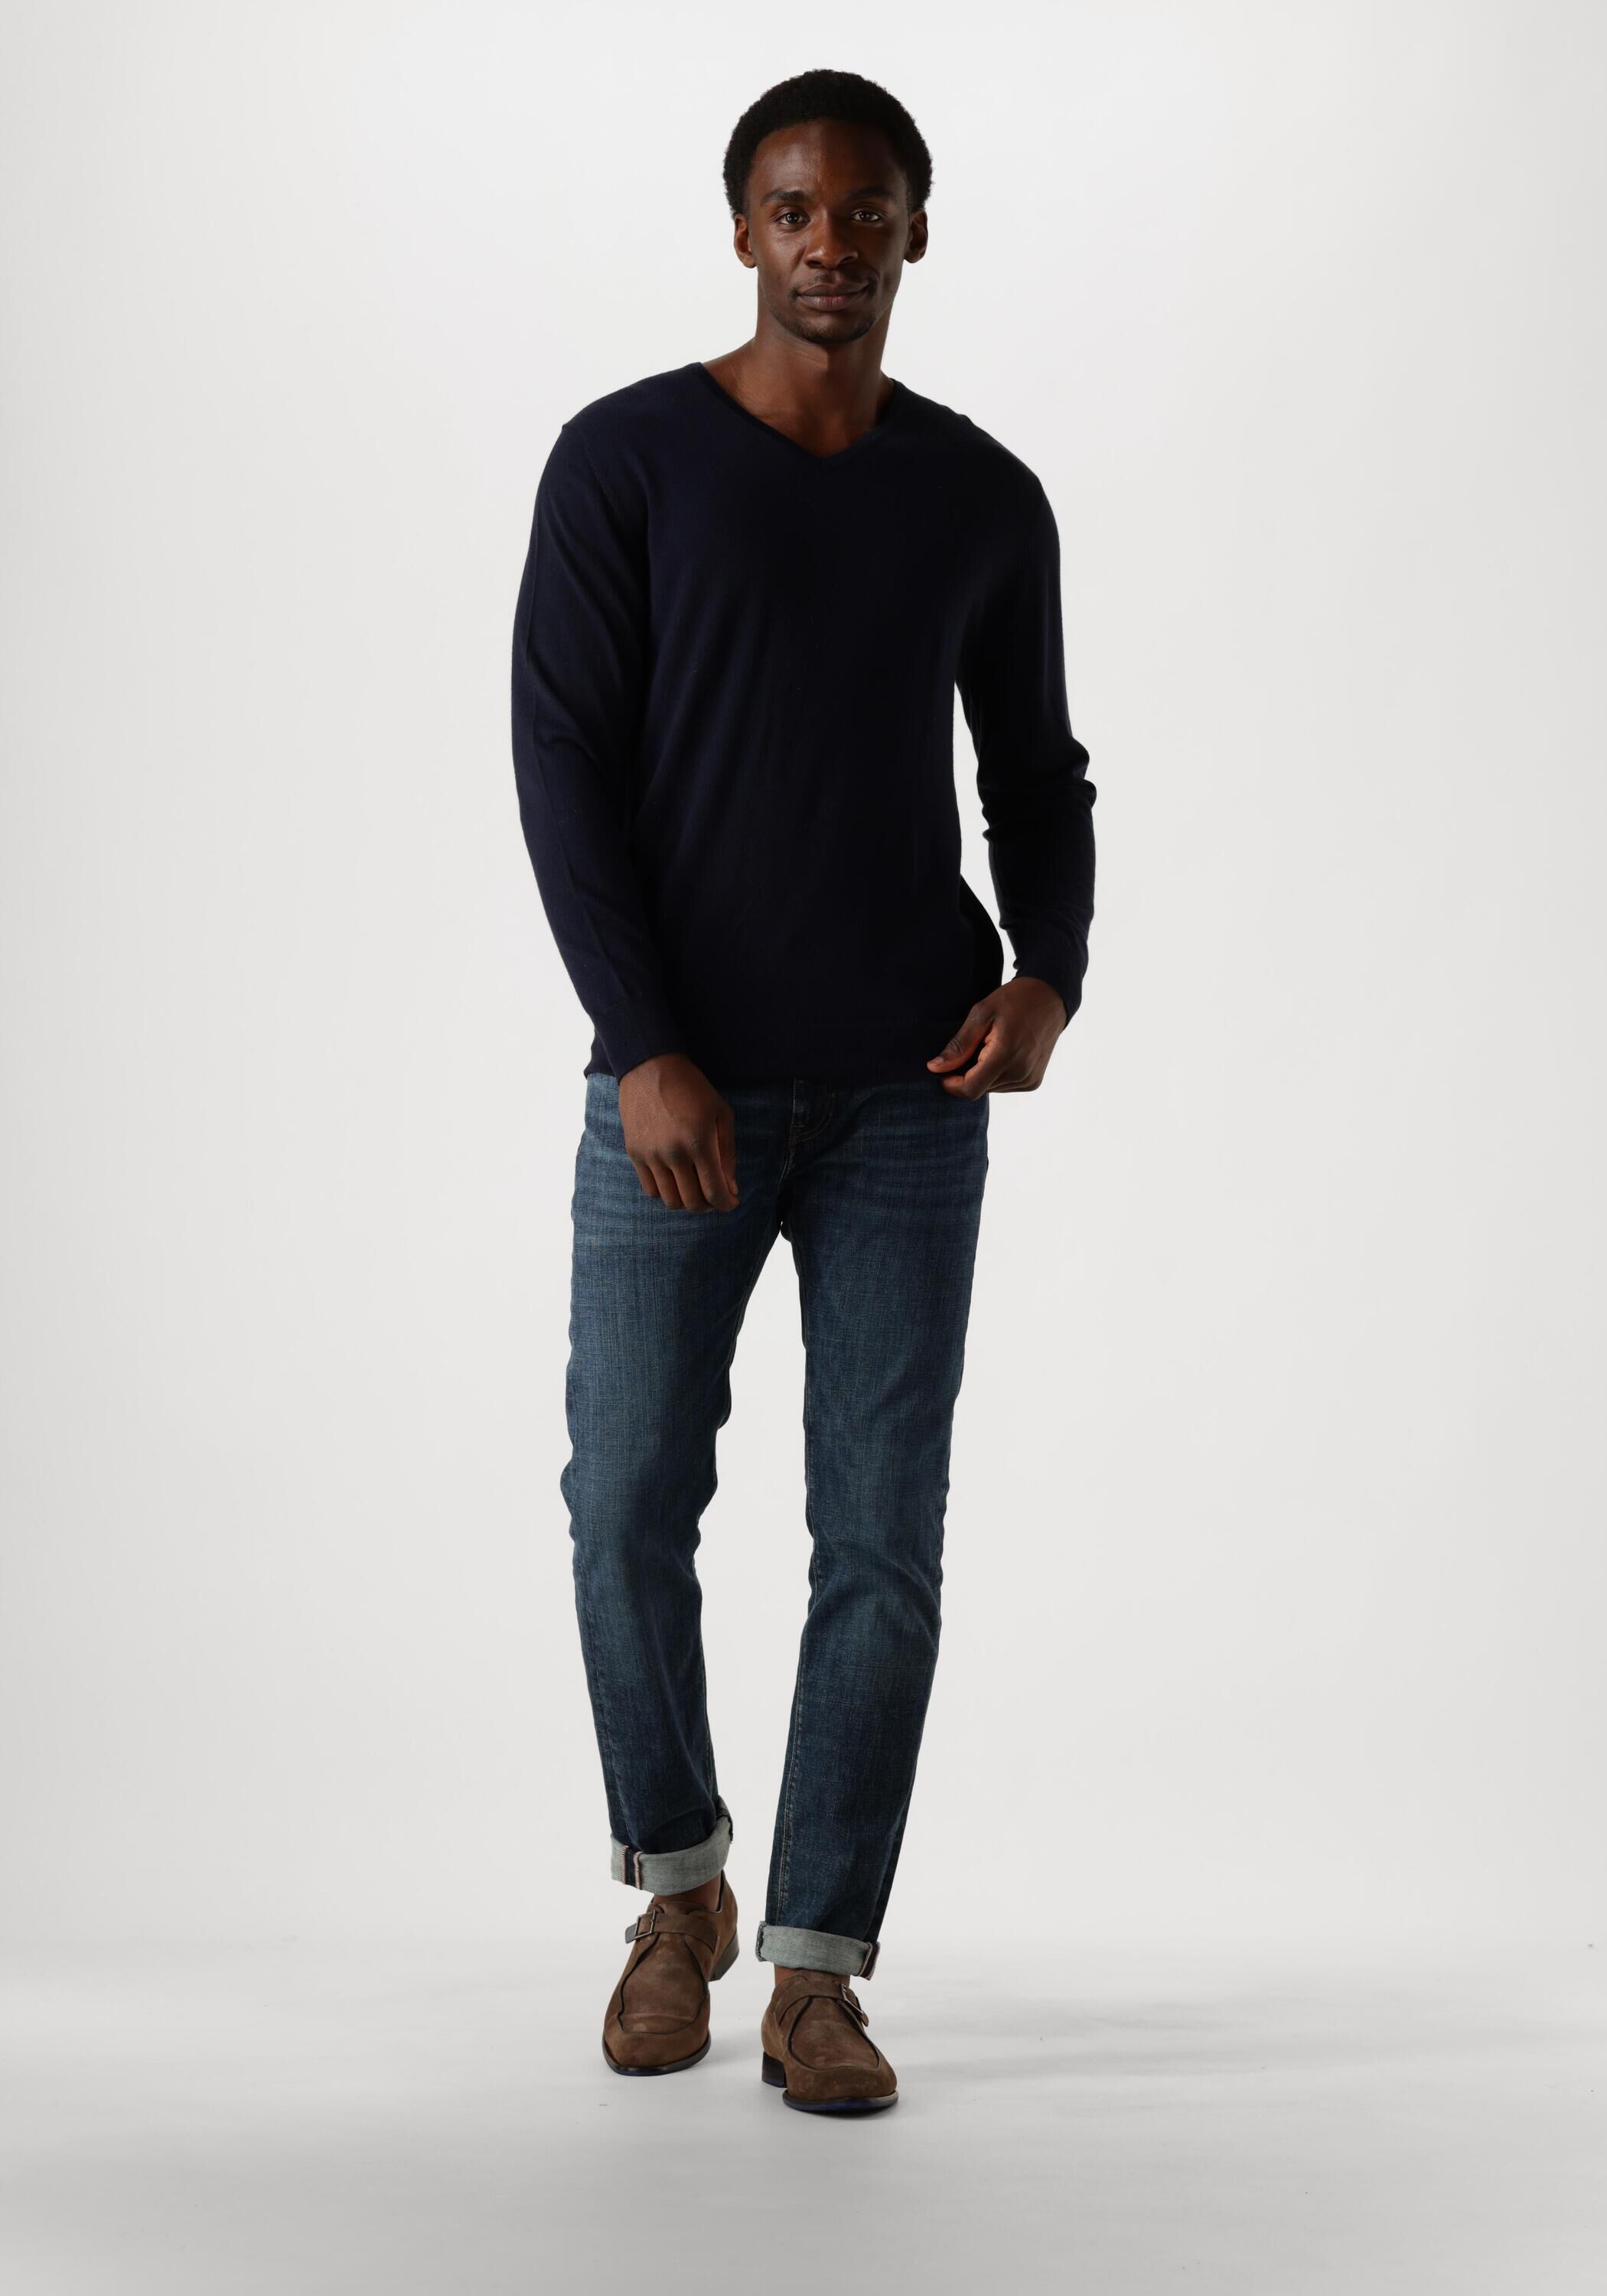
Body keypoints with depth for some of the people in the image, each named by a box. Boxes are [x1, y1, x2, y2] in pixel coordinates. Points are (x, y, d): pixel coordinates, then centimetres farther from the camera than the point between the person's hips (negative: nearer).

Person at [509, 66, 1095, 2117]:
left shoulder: (987, 502, 7)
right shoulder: (623, 462, -2)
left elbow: (1038, 777, 13)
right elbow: (562, 769, -7)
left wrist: (1049, 977, -7)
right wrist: (642, 1051, -15)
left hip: (910, 1097, 2)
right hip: (676, 1085, -1)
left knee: (884, 1534, -2)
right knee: (632, 1504, 1)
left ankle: (816, 1967, 9)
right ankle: (678, 1883, 25)